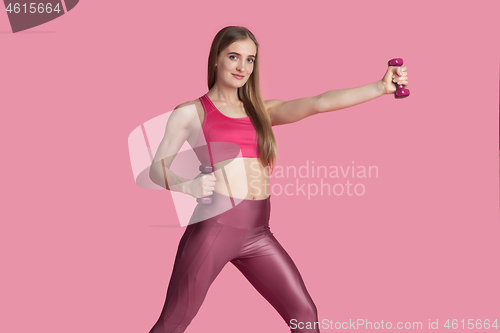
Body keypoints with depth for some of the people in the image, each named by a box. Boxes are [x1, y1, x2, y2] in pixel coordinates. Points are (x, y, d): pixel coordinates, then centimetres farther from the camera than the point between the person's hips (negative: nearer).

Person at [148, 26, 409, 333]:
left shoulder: (261, 111, 15)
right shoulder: (190, 112, 5)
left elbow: (319, 103, 4)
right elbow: (157, 169, 4)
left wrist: (380, 87, -6)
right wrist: (188, 186, -16)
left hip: (257, 232, 4)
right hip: (215, 224, -4)